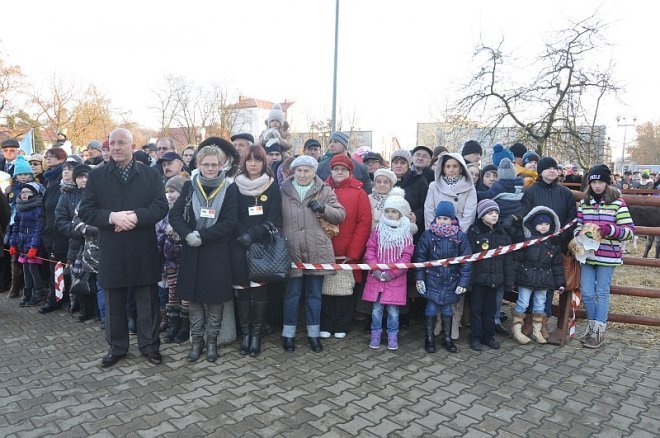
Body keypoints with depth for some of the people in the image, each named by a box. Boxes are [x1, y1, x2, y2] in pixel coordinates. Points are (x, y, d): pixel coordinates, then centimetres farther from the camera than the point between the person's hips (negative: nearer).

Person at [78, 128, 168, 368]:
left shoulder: (151, 174, 3)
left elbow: (161, 207, -5)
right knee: (114, 303, 13)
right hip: (111, 251, 1)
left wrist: (136, 216, -20)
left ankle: (149, 344, 24)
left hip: (143, 251, -1)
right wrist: (112, 217, -18)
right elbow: (85, 211, -1)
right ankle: (116, 347, 29)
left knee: (147, 301, 9)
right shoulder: (97, 175, 5)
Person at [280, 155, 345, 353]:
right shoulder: (283, 191, 5)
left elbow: (341, 215, 2)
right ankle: (288, 333, 23)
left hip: (317, 252, 1)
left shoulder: (325, 191, 6)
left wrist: (323, 208, -15)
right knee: (291, 294, 7)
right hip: (291, 251, -1)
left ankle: (313, 333, 25)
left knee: (314, 294, 11)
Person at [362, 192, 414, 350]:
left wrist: (391, 273, -13)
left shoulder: (406, 233, -3)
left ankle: (392, 336, 22)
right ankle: (375, 335, 22)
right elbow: (370, 251, 0)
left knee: (393, 309, 6)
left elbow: (406, 257, -7)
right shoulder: (378, 230, 1)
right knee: (376, 308, 7)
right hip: (376, 277, 1)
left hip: (396, 279, -1)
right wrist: (376, 270, -11)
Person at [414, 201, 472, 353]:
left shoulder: (460, 237, -6)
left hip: (451, 281, 1)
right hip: (432, 280, -1)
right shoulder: (428, 235, -8)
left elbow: (466, 261, -3)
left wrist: (463, 282, -6)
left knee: (447, 309, 14)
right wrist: (419, 278, -6)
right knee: (431, 308, 6)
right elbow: (420, 257, -4)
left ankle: (447, 338, 30)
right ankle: (429, 338, 22)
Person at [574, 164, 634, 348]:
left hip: (607, 255, -3)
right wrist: (580, 234, -8)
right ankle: (592, 327, 26)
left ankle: (599, 331, 18)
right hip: (587, 254, 3)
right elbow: (577, 226, 13)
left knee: (602, 293, 6)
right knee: (586, 293, 6)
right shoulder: (584, 202, 7)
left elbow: (630, 230, -6)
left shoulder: (617, 202, -4)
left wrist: (609, 229, -22)